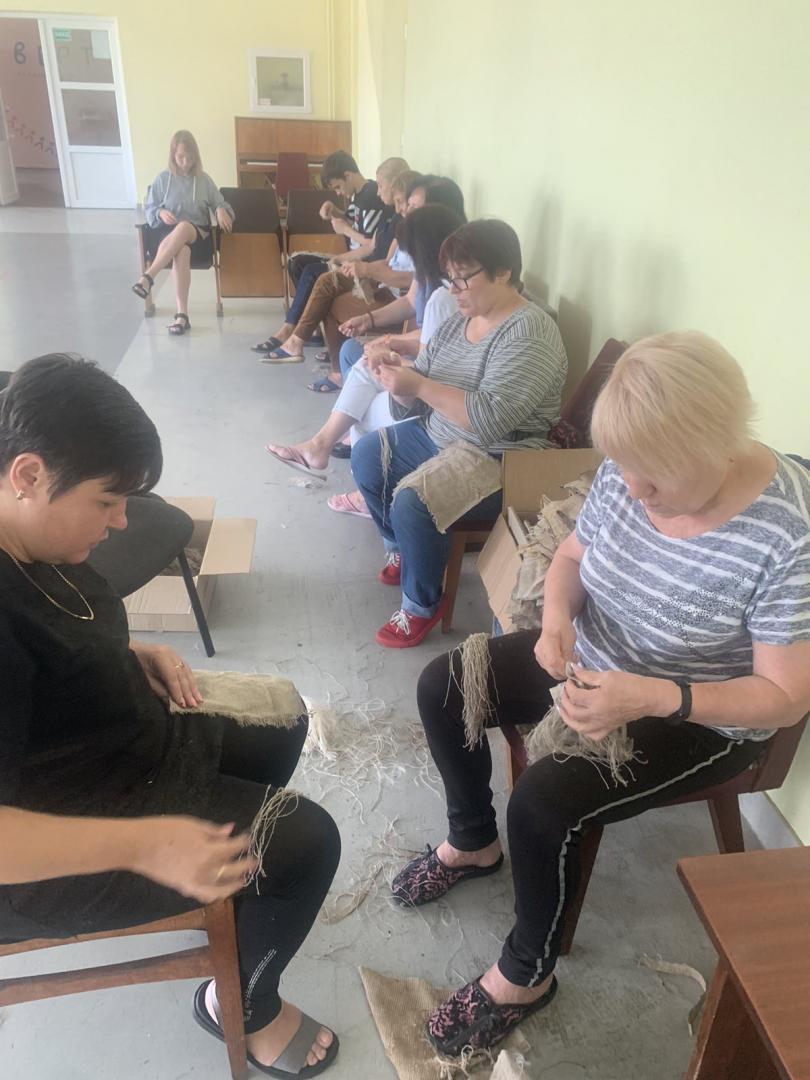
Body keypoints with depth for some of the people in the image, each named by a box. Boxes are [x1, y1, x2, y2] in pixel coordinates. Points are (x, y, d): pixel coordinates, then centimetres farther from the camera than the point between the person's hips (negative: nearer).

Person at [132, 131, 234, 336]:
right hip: (167, 232, 0)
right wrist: (160, 213, -12)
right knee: (182, 251, -39)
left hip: (197, 233, 0)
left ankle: (148, 276, -42)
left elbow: (220, 204, 14)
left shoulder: (204, 180, 12)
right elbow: (148, 210, 11)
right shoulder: (162, 178, 10)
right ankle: (182, 314, -47)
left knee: (184, 227, -40)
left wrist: (221, 210, -11)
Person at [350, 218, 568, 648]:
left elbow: (491, 418, -32)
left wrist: (419, 386, -30)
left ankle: (422, 606, -3)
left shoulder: (529, 334, -21)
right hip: (436, 439, 10)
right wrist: (399, 374, -14)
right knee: (366, 455, 8)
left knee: (413, 501, -28)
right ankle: (401, 549, 28)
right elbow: (422, 388, 9)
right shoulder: (460, 319, 6)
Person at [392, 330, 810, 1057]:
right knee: (442, 685, 1)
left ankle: (526, 975, 8)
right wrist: (557, 620, -20)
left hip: (702, 719, -6)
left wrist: (652, 697, -36)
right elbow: (572, 555, 2)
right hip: (596, 664, 7)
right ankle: (473, 843, 27)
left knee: (542, 802, -24)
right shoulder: (627, 473, -14)